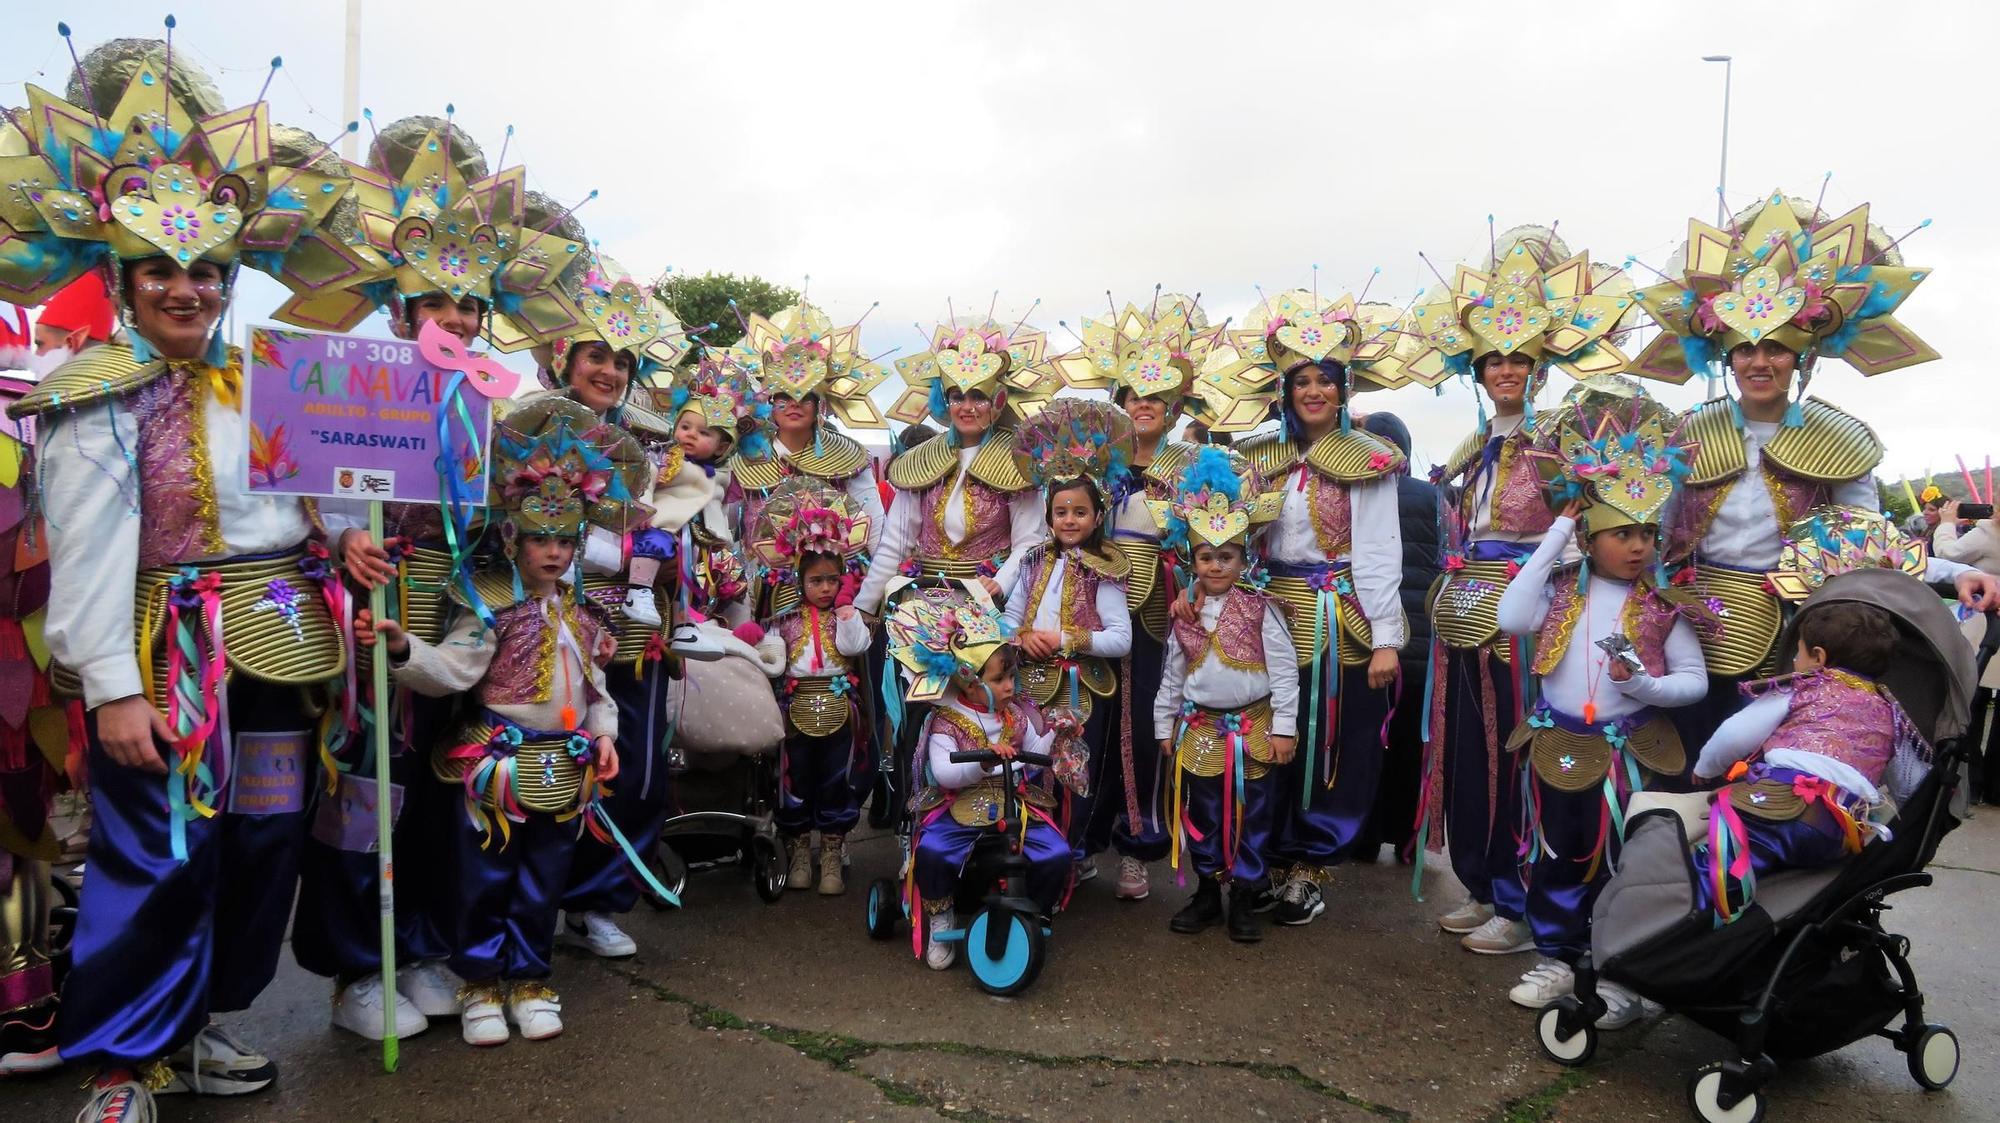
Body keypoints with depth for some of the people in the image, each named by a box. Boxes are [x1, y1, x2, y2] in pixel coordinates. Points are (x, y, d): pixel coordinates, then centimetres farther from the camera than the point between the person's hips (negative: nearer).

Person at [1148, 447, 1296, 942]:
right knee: (1202, 817, 11)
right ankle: (1207, 893, 25)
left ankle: (1244, 898, 18)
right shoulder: (1186, 614, 5)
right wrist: (1165, 725, 12)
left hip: (1253, 728, -3)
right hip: (1200, 729, 3)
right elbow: (1173, 674, 11)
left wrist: (1284, 727, -10)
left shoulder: (1261, 609, -6)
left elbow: (1284, 668, -8)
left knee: (1251, 817, 5)